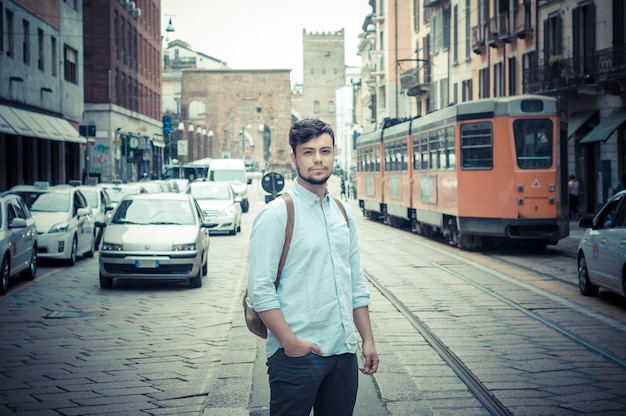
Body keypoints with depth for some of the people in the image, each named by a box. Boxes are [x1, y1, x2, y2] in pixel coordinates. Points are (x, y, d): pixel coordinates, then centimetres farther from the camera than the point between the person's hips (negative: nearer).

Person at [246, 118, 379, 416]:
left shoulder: (344, 213, 12)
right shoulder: (276, 214, -8)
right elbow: (260, 290, -14)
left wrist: (368, 339, 12)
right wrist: (290, 342, -18)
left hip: (344, 352, 6)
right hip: (297, 356, -6)